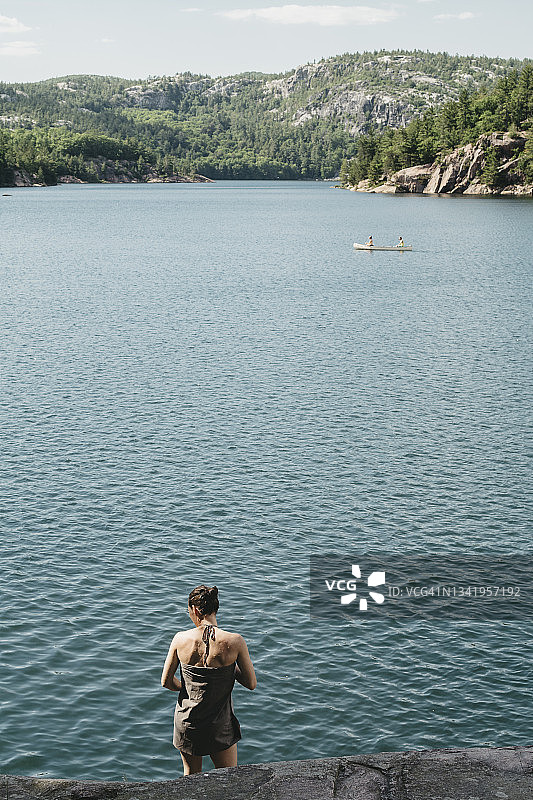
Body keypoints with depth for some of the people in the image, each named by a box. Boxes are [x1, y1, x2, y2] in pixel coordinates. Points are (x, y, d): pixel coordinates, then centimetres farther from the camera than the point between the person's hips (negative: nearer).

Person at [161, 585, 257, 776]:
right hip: (220, 724, -2)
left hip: (186, 721, 2)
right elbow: (251, 683, -9)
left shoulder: (181, 639, -13)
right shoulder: (235, 641, -18)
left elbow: (166, 682, -4)